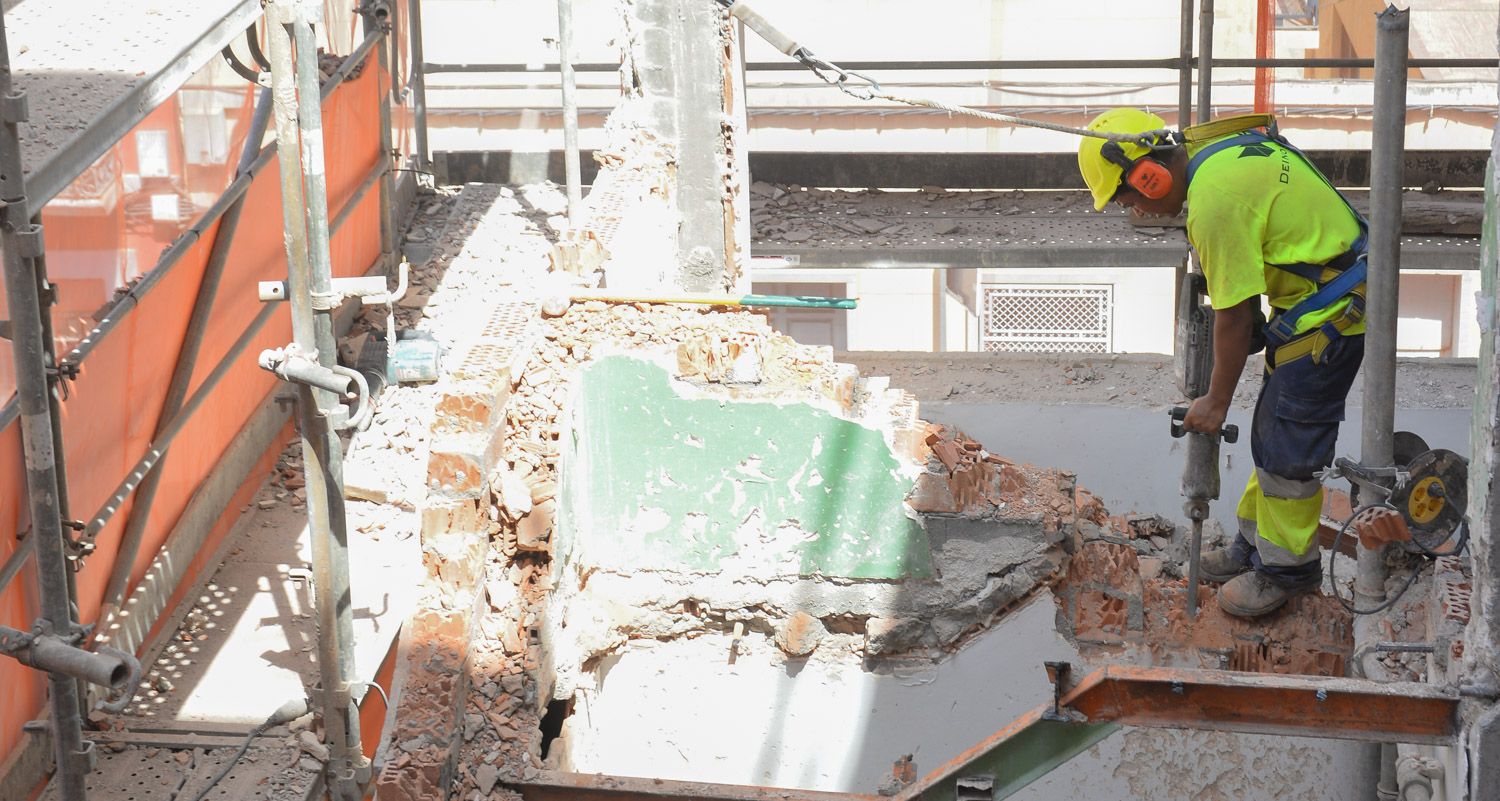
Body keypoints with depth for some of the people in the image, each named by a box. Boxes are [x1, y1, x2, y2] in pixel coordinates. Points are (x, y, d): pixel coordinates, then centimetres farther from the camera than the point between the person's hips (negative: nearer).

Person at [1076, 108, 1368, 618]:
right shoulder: (1217, 153, 5)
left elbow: (1235, 314, -19)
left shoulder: (1214, 198, -25)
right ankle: (1258, 543, 29)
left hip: (1328, 313, -10)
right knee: (1274, 429, 18)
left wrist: (1216, 401, -9)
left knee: (1287, 444, -2)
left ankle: (1287, 568, 10)